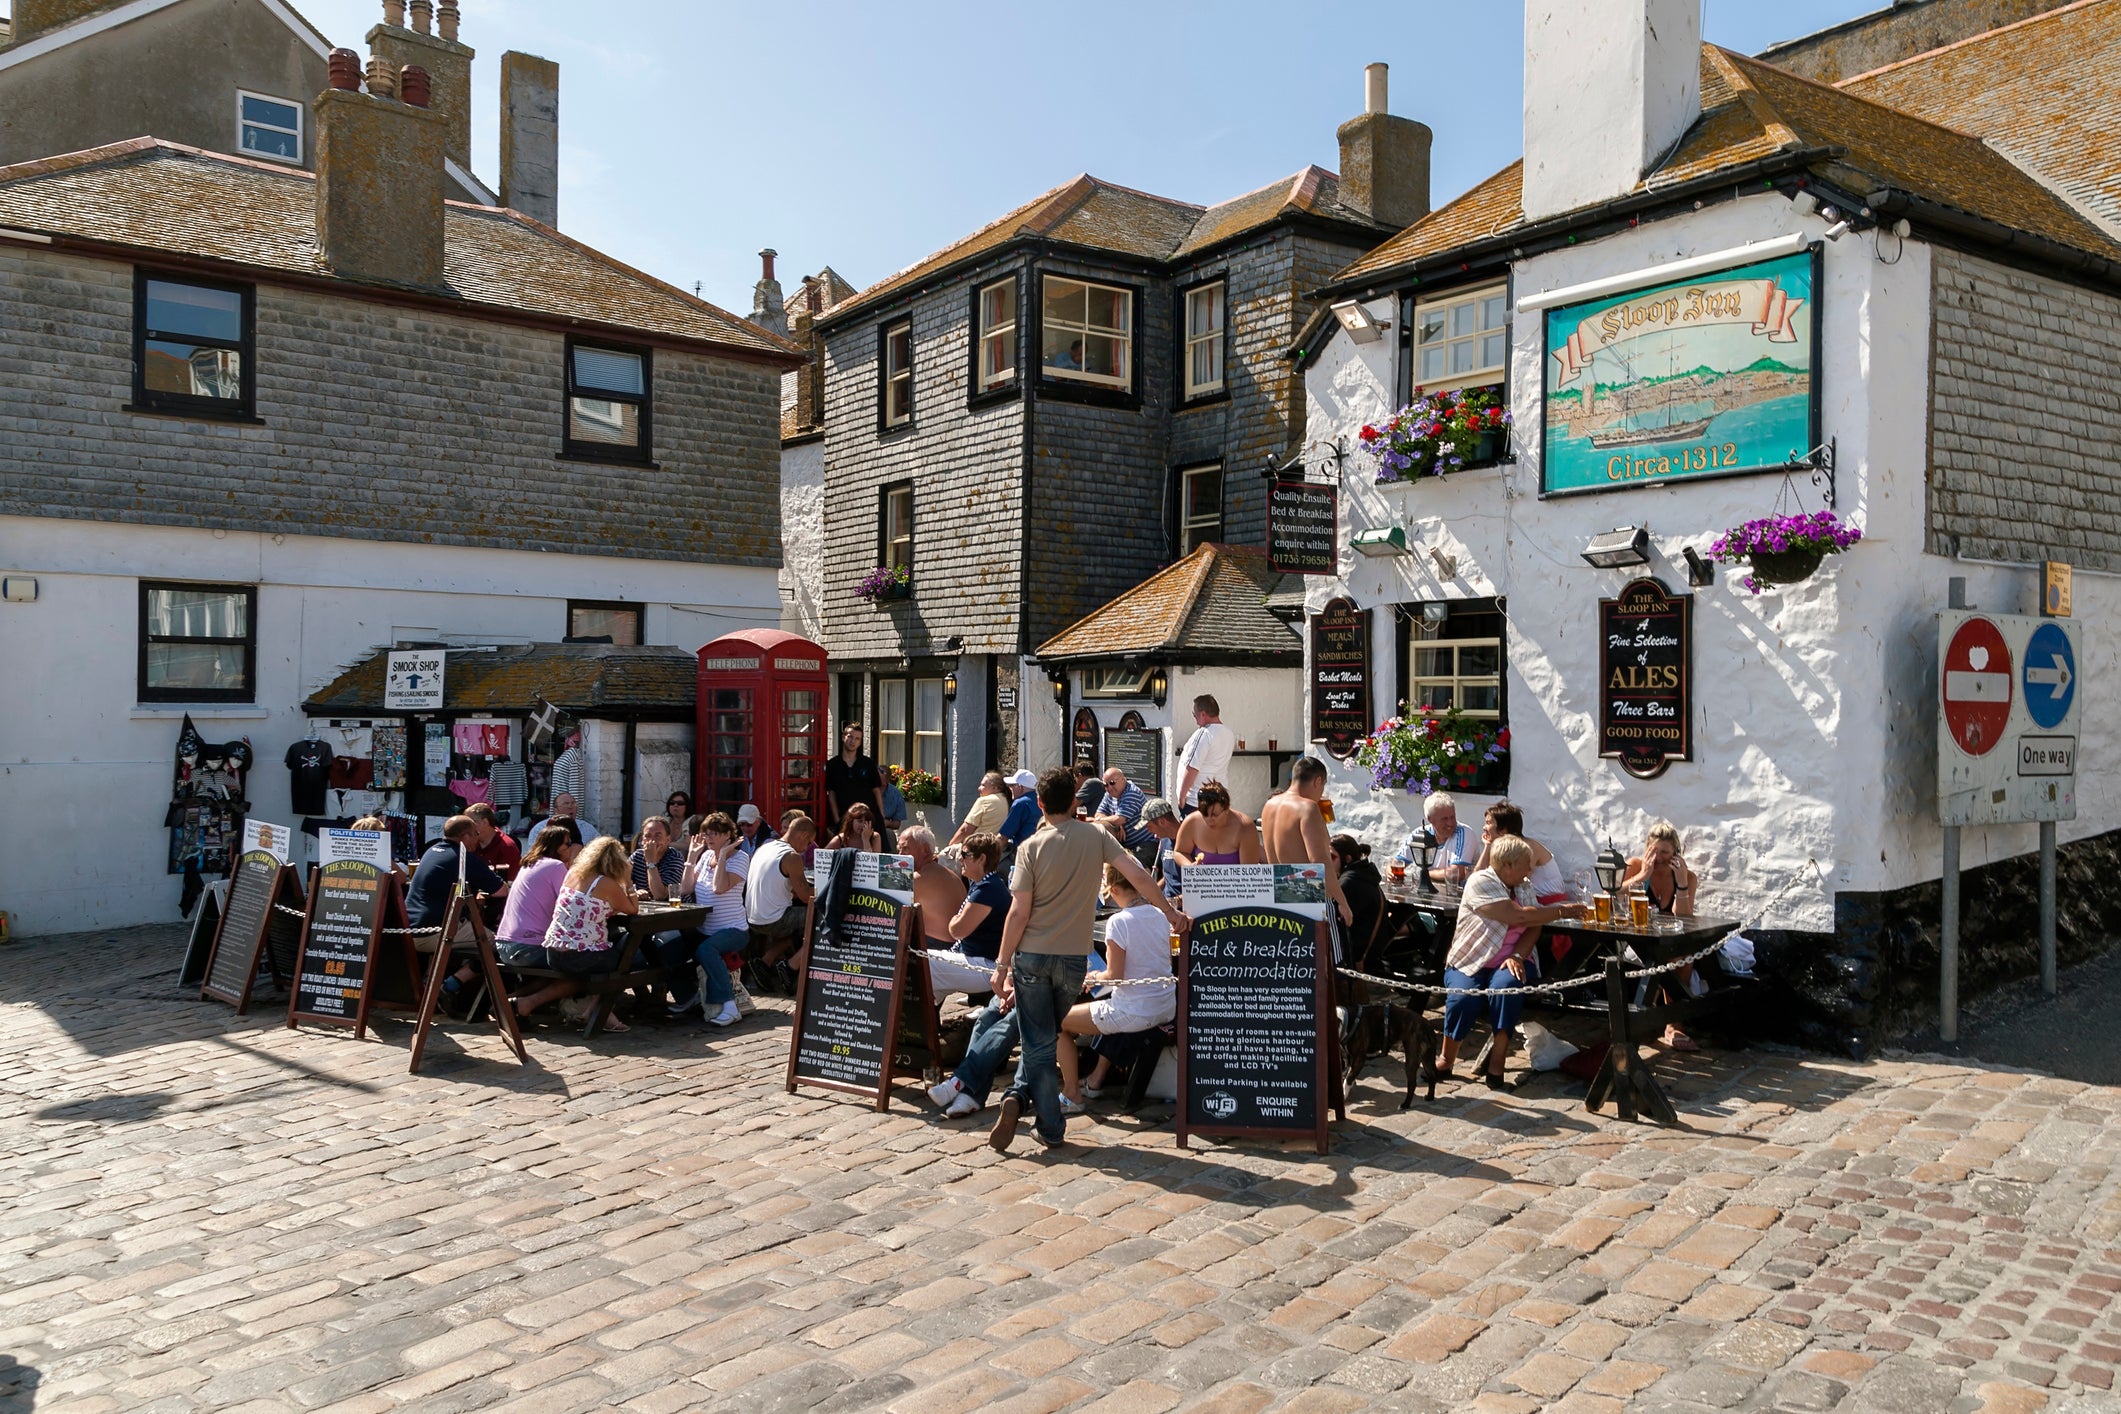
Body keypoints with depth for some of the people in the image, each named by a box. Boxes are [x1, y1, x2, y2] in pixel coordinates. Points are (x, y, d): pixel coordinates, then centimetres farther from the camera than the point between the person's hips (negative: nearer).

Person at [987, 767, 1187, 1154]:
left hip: (1031, 957, -2)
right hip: (1073, 958, 2)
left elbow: (1019, 912, -10)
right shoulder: (1096, 837, -1)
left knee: (1039, 1043, 6)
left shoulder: (1031, 848, -8)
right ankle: (1019, 1095, 8)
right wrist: (1171, 913, 8)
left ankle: (1053, 1128, 2)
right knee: (1045, 1039, 19)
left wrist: (1002, 964, -4)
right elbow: (1138, 875, -4)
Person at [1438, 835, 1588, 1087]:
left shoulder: (1523, 887, 13)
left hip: (1511, 962, 4)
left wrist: (1517, 956, -17)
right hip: (1470, 962, -4)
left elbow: (1533, 927, 1)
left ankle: (1497, 1064, -23)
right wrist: (1561, 911, -11)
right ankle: (1446, 1060, -7)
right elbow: (1519, 916, -19)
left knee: (1505, 985, -32)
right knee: (1464, 998, -32)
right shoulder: (1481, 882, -10)